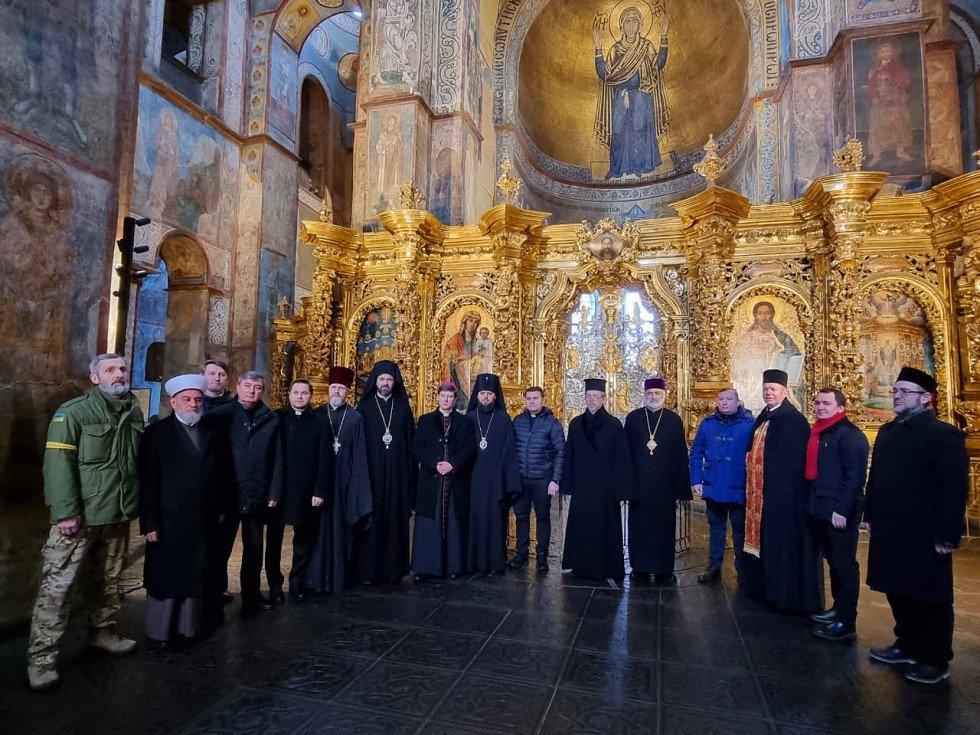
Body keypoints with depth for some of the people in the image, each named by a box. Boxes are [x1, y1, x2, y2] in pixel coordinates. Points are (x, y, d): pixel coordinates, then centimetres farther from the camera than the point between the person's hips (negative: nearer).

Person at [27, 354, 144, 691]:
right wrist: (65, 511, -20)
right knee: (57, 584, -1)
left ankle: (102, 632, 34)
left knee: (107, 580, 17)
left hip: (118, 515, 6)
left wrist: (135, 501, 13)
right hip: (80, 515, -5)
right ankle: (41, 657, 10)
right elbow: (58, 463, -15)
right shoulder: (74, 411, -9)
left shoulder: (135, 413, 9)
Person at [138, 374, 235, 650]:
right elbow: (147, 481, -7)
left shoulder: (216, 434, 7)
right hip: (169, 521, -3)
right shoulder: (156, 433, -3)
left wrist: (224, 509, 4)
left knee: (197, 575, 12)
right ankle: (157, 633, 22)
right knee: (165, 577, 8)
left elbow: (225, 475, 8)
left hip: (205, 521, 3)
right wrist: (149, 522, -11)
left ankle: (191, 626, 26)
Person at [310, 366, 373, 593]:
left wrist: (356, 483, -7)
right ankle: (319, 575, 14)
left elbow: (359, 455, -1)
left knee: (342, 526, 5)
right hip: (319, 478, 1)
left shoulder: (355, 418, 2)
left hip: (345, 480, -1)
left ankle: (340, 575, 15)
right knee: (320, 527, 4)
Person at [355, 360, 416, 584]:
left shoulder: (403, 407, 9)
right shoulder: (365, 407, 4)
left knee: (395, 521, 5)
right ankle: (367, 570, 9)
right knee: (371, 523, 0)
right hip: (371, 473, -1)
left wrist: (410, 474, 0)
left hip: (397, 475, 2)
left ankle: (394, 568, 15)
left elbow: (411, 442, 7)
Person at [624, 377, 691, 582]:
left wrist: (681, 485, -2)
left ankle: (663, 569, 16)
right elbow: (625, 451, 4)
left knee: (664, 525, 5)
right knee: (639, 524, 6)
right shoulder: (633, 418, 5)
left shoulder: (674, 420, 4)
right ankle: (640, 566, 19)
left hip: (665, 483, 0)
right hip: (638, 482, 1)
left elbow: (681, 455, 3)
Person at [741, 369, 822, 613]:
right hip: (759, 490, 8)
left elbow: (797, 460, -17)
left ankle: (788, 594, 12)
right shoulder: (762, 418, 13)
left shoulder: (794, 420, -13)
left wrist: (789, 490, -20)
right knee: (763, 537, 16)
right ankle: (763, 584, 28)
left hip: (781, 491, -8)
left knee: (782, 541, 0)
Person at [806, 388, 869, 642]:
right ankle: (838, 609, 29)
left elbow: (855, 476, -19)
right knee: (833, 561, 17)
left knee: (844, 564, -1)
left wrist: (841, 510, -22)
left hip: (840, 513, -8)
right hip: (820, 511, 8)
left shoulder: (850, 435, -12)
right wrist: (812, 502, 13)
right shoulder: (818, 433, 14)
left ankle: (846, 623, 7)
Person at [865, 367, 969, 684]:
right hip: (889, 533, 7)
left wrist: (946, 535, -18)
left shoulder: (944, 435, -11)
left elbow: (955, 488, -15)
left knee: (930, 599, 8)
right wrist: (871, 516, 10)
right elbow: (875, 477, 12)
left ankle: (935, 660, 23)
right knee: (898, 593, 16)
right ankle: (907, 645, 33)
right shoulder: (888, 431, 10)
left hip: (924, 537, -6)